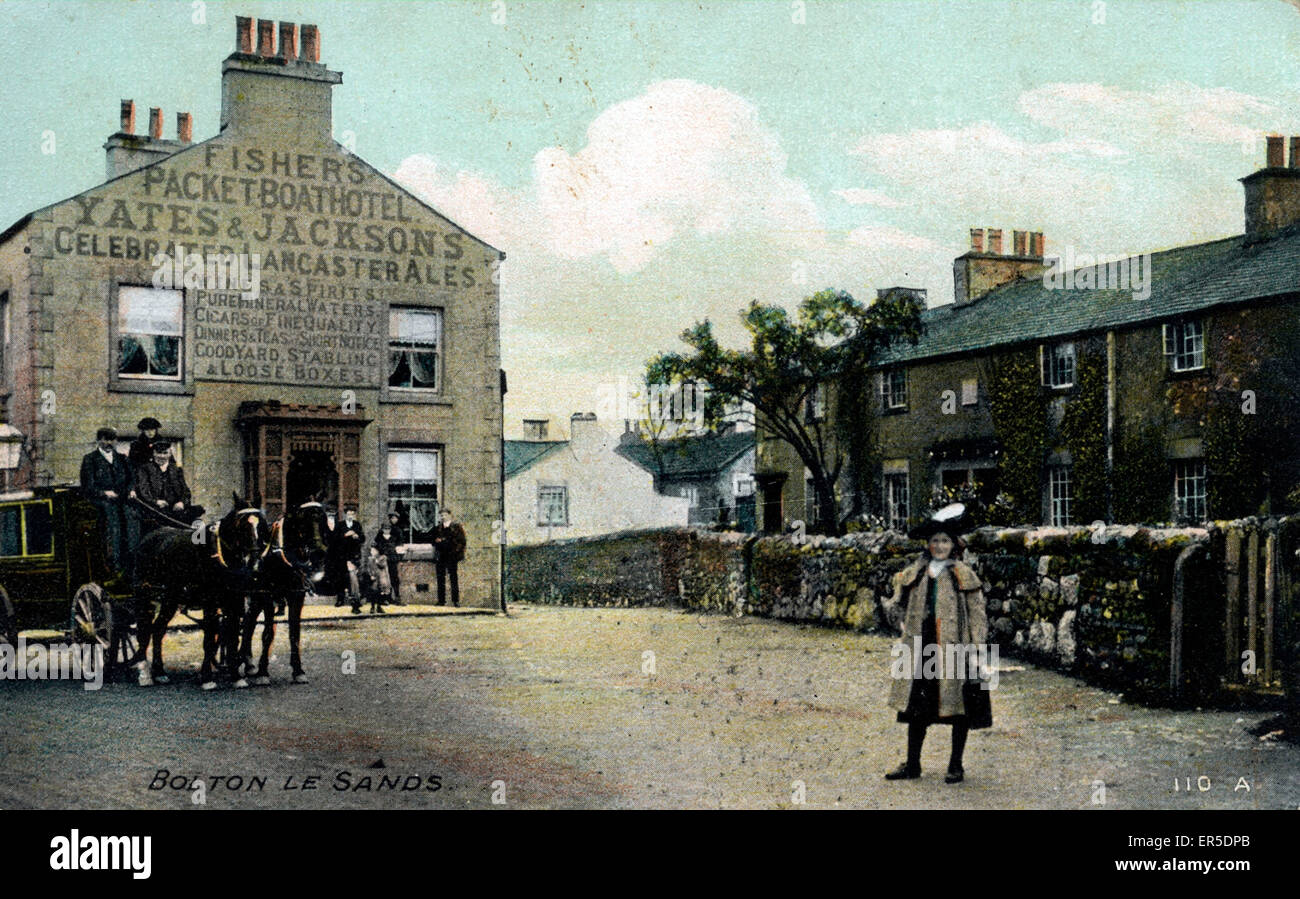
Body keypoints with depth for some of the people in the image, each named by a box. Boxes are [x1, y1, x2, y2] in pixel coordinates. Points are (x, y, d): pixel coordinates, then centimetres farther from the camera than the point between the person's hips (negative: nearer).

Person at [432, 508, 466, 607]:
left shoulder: (456, 526, 4)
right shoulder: (438, 528, 13)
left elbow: (461, 542, 1)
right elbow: (434, 543, 15)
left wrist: (460, 556, -5)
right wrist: (434, 558, 4)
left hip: (452, 556, -3)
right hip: (440, 557, 3)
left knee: (454, 578, -2)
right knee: (441, 579, 4)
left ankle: (456, 600, 0)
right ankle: (441, 600, 9)